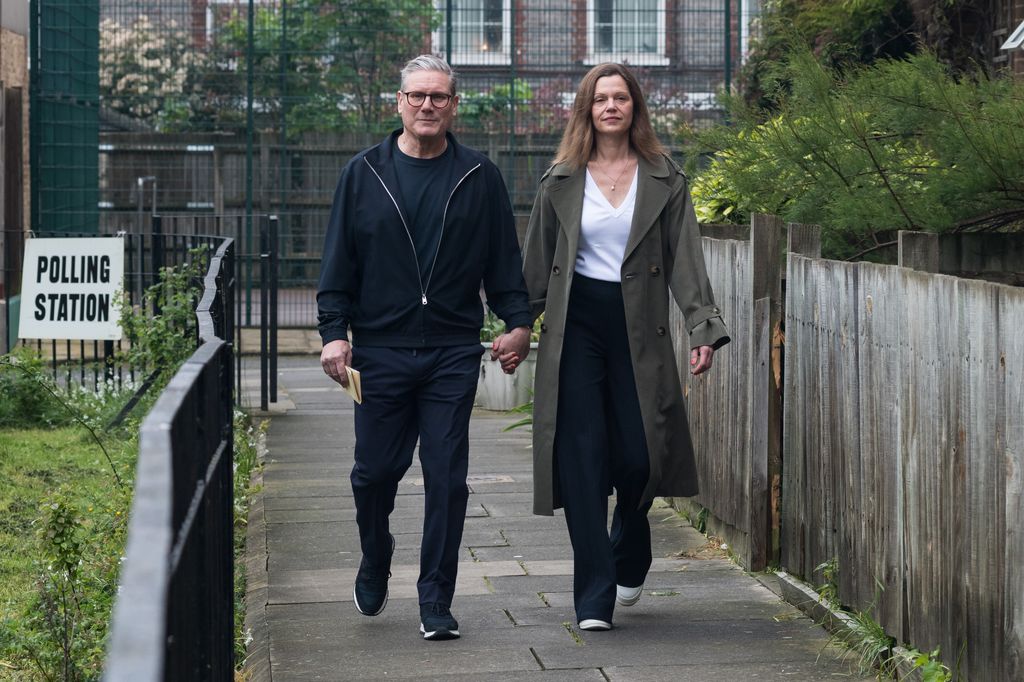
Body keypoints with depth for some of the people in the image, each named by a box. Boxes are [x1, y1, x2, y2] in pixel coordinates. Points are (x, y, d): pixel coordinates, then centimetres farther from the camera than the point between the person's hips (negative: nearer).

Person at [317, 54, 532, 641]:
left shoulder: (480, 178, 7)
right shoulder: (365, 174, 6)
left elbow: (504, 259, 8)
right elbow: (339, 262, 6)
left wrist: (518, 322, -4)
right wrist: (335, 331, -3)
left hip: (453, 353, 0)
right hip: (380, 350, 0)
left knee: (447, 478, -3)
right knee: (376, 471, 6)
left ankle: (437, 603, 5)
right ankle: (375, 564, 35)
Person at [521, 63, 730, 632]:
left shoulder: (665, 181, 5)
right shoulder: (561, 182, 6)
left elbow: (686, 259, 0)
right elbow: (537, 263, 10)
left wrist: (705, 328, -10)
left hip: (638, 327, 0)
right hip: (576, 325, 0)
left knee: (639, 456, -2)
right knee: (583, 456, -6)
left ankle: (629, 563, 29)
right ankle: (595, 599, -5)